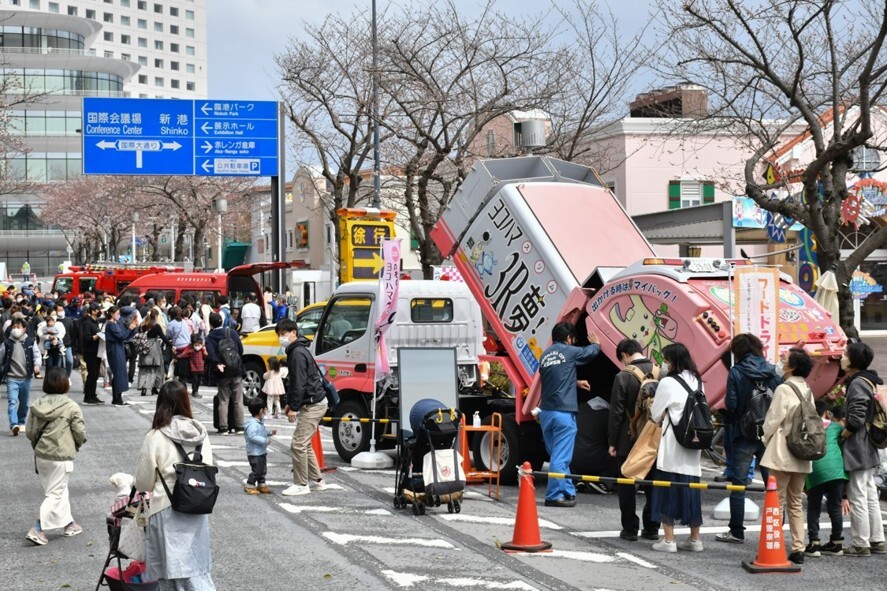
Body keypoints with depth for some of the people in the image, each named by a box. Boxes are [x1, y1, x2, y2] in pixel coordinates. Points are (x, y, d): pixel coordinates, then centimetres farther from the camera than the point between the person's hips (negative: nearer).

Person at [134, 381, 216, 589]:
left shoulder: (155, 437, -10)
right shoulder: (200, 433, 2)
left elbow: (143, 482, -3)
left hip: (168, 511, -4)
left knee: (169, 574, 6)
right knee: (198, 568, 10)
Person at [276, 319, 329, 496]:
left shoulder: (298, 353, -16)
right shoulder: (296, 351, 17)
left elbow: (299, 383, -22)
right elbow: (294, 382, 24)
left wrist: (294, 407, -20)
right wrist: (290, 403, 20)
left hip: (313, 405, -11)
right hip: (316, 403, 11)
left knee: (298, 445, -9)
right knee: (305, 444, 17)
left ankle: (301, 484, -4)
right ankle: (317, 480, 23)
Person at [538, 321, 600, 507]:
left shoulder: (545, 355, 12)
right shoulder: (569, 352, -5)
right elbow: (590, 352, 14)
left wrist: (576, 382, 37)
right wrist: (595, 343, 36)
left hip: (546, 411, 7)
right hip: (563, 412, -7)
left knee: (556, 454, 13)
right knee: (561, 457, -4)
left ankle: (568, 491, 21)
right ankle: (554, 496, -4)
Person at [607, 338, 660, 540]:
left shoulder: (623, 377, -13)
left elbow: (616, 413, -11)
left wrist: (612, 442, -2)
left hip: (629, 441, -4)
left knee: (627, 486, 6)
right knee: (652, 485, 12)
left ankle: (630, 529, 7)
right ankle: (651, 528, 16)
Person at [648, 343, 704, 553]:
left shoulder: (668, 383, -9)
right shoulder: (696, 382, 10)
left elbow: (656, 415, -4)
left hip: (672, 447, -6)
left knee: (667, 489, 0)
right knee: (691, 488, 11)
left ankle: (668, 540, 0)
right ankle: (694, 539, 16)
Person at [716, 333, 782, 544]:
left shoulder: (736, 373, -8)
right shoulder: (772, 372, 1)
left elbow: (731, 404, -12)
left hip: (744, 434, -3)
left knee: (739, 483, 4)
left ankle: (737, 531, 7)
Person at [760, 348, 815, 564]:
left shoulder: (784, 389, -12)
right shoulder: (808, 391, 8)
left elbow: (773, 420, -11)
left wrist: (766, 439, 6)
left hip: (782, 454, -7)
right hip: (802, 456, 7)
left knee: (776, 502, -4)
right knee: (796, 503, 12)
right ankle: (798, 549, 11)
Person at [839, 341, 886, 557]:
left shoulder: (857, 384, -17)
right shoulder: (869, 381, 14)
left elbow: (856, 419, -24)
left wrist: (841, 435, -12)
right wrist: (847, 422, 11)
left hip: (857, 450, -10)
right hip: (868, 450, 10)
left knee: (857, 498, -4)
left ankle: (860, 544, 0)